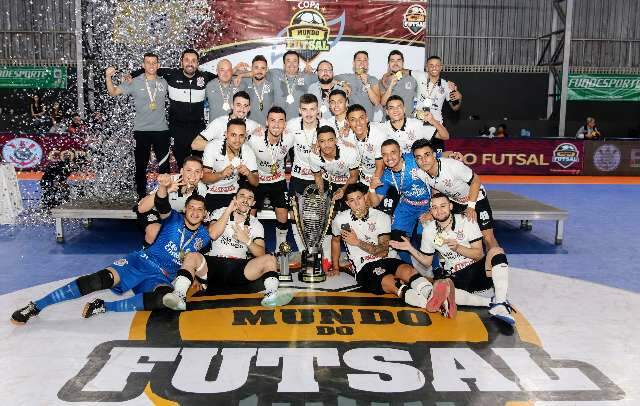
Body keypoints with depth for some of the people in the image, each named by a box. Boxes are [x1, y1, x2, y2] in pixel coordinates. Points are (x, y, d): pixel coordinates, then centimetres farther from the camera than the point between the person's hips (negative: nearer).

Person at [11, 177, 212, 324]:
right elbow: (162, 207, -23)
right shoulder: (174, 219, 1)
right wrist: (163, 187, -45)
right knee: (100, 280, -27)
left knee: (165, 299, -36)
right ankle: (35, 306, -18)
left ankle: (104, 307, -25)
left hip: (163, 278, 1)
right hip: (141, 261, -1)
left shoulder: (203, 236, 10)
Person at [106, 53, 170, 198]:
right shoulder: (134, 82, -2)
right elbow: (113, 92, -4)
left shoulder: (164, 82, 5)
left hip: (161, 130, 1)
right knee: (141, 165, 7)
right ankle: (142, 196, 20)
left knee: (164, 165, 7)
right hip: (141, 131, -1)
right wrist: (108, 77, -19)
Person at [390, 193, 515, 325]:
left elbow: (479, 254, -7)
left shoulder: (466, 221, -4)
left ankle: (500, 304, -40)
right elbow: (427, 261, 14)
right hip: (455, 277, 1)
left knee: (496, 251, -31)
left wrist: (458, 248, -22)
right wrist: (410, 249, 0)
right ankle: (491, 302, -31)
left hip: (479, 269, 0)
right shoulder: (429, 231, 3)